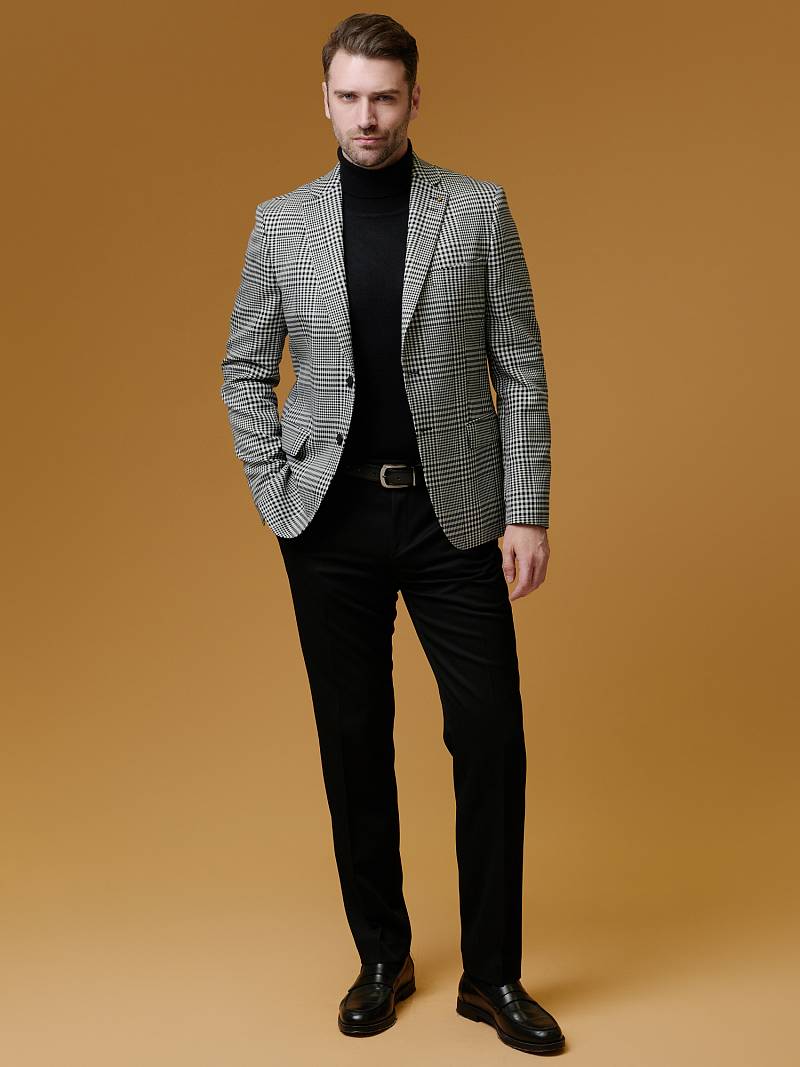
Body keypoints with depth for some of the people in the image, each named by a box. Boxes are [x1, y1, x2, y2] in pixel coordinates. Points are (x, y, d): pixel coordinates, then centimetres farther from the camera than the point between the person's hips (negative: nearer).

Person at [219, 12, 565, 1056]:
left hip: (454, 512, -1)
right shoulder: (281, 222, 6)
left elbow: (521, 371, 0)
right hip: (333, 521, 1)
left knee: (491, 737, -1)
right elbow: (244, 370, 10)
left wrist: (527, 513, -5)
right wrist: (277, 491, 0)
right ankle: (382, 958, 25)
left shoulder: (479, 209, 2)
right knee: (354, 740, 8)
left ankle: (493, 975, 16)